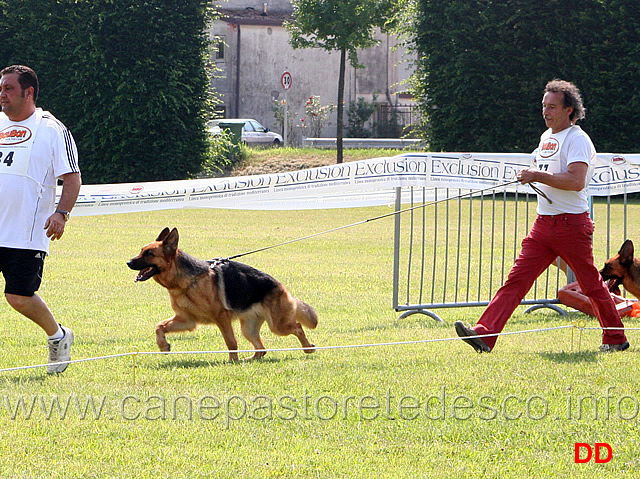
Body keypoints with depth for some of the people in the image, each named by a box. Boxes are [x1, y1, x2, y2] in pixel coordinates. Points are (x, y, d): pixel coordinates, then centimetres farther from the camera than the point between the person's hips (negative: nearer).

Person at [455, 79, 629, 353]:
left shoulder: (577, 139, -10)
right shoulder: (547, 137, 16)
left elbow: (576, 181, -24)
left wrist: (537, 176, -21)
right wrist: (531, 176, 14)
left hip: (572, 224, -7)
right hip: (543, 224, 7)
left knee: (592, 285, 4)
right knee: (516, 279, -5)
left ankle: (615, 339, 20)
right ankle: (484, 335, -15)